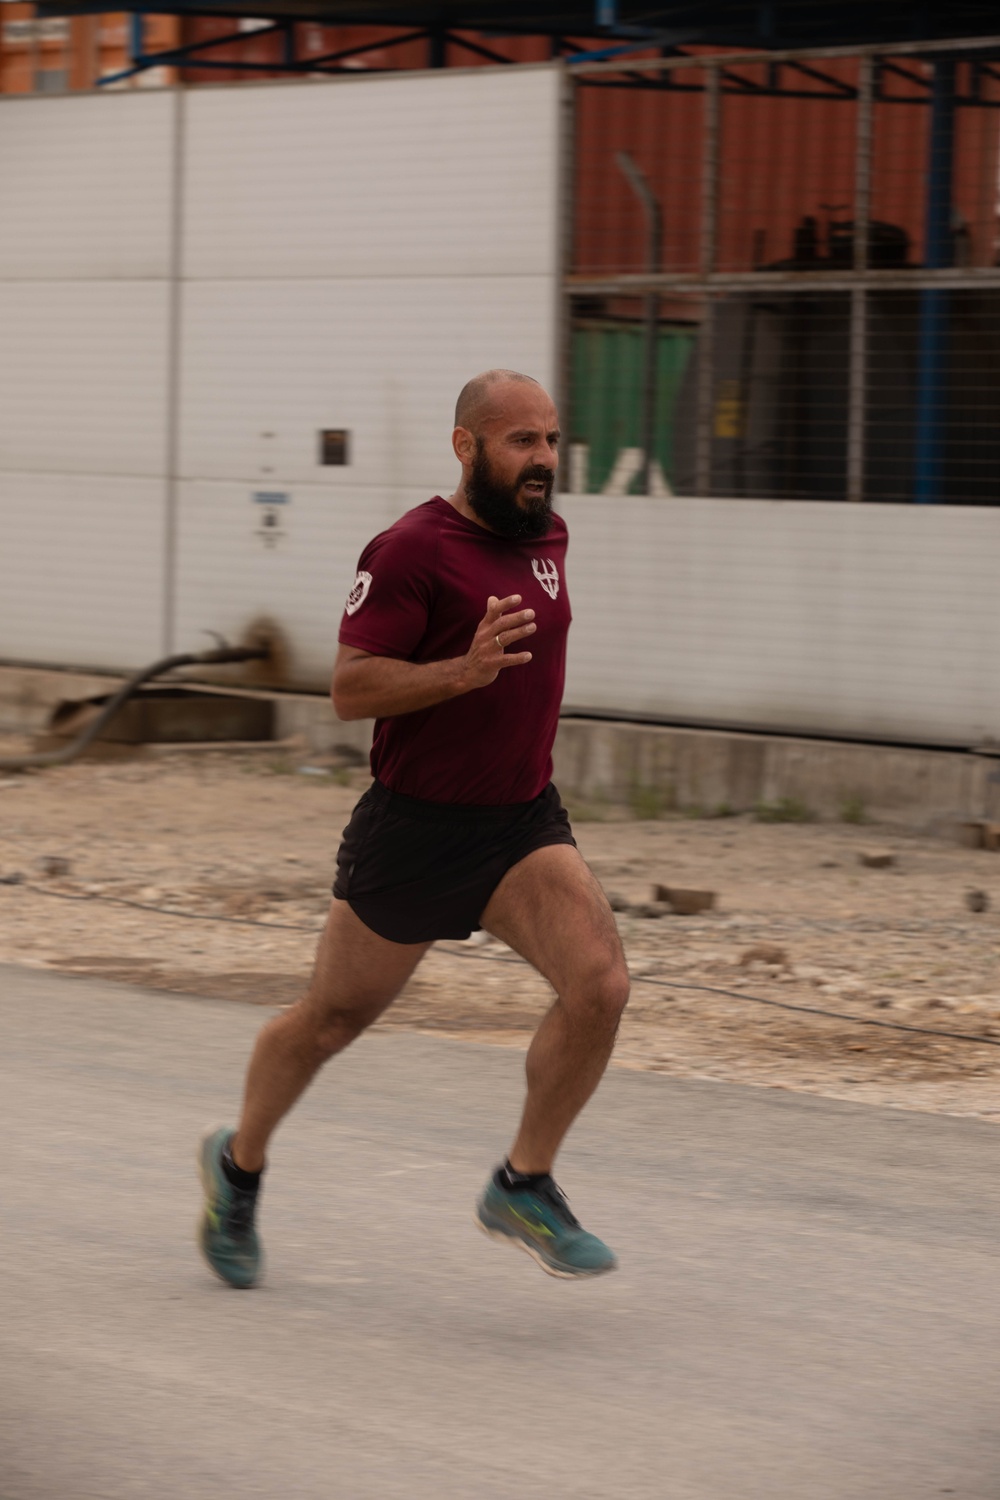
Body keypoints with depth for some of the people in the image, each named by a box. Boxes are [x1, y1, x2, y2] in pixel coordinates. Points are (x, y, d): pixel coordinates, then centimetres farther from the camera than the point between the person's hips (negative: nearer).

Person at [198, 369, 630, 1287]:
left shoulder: (548, 535, 7)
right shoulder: (413, 550, -16)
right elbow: (350, 689, -20)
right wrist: (465, 670, -31)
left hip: (524, 823, 5)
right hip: (415, 825, -5)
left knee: (600, 982, -18)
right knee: (333, 1018, 11)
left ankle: (524, 1187, -2)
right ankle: (239, 1165, 37)